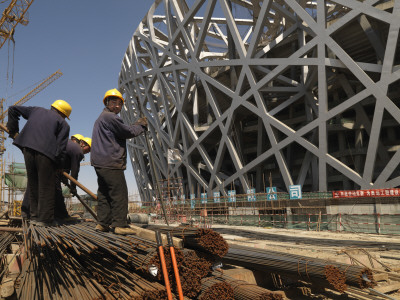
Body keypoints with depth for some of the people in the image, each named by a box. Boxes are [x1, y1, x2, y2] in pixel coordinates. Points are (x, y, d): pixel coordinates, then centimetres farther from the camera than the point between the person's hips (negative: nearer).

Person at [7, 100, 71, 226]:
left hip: (28, 149, 5)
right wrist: (57, 165, 6)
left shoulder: (36, 110, 24)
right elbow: (61, 147, -1)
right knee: (46, 187, 4)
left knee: (33, 185, 15)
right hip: (46, 153, -4)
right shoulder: (63, 124, 10)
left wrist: (13, 130, 24)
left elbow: (13, 110, 24)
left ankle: (34, 216, 21)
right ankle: (45, 219, 5)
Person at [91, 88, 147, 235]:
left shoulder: (102, 118, 24)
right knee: (119, 193, -7)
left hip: (100, 163, 11)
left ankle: (103, 223, 17)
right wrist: (140, 126, 9)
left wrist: (137, 125, 13)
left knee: (104, 193, 12)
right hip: (110, 163, -11)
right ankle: (120, 224, -5)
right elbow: (128, 132, -7)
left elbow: (124, 131, 18)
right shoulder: (110, 117, -10)